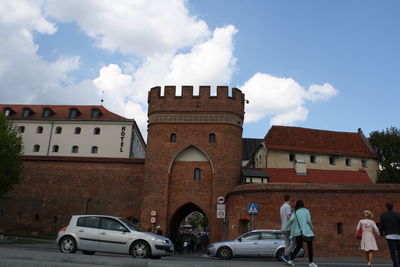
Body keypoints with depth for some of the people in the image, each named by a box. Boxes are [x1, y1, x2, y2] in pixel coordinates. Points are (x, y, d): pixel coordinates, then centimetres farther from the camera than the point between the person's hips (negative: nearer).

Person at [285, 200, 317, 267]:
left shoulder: (295, 212, 5)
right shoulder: (306, 211, 1)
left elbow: (291, 219, -10)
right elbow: (309, 220, -6)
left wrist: (287, 227, -2)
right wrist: (311, 227, 9)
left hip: (297, 231, 3)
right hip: (306, 231, -3)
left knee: (298, 246, 14)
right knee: (309, 246, 8)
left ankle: (291, 260, 7)